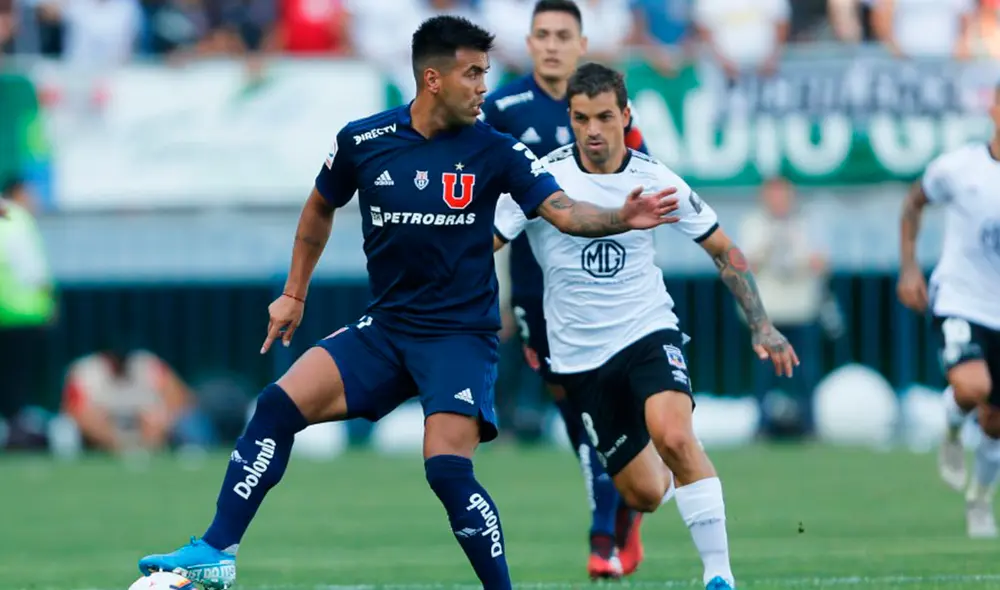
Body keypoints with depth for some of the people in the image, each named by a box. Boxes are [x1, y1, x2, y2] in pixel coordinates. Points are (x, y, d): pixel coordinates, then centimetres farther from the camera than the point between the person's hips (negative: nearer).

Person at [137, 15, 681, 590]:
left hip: (461, 335, -3)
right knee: (279, 405, -11)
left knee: (448, 468, -21)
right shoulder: (362, 142, -1)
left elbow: (563, 210, -15)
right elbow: (320, 209, 16)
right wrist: (294, 295, 19)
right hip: (385, 327, 3)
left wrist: (622, 218, -33)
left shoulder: (494, 151, -7)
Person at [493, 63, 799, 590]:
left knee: (673, 435, -31)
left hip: (649, 333, -1)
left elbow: (722, 250, 6)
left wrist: (761, 326, 2)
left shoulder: (655, 181, -5)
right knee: (644, 495, 3)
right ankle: (671, 476, 44)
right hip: (579, 355, 1)